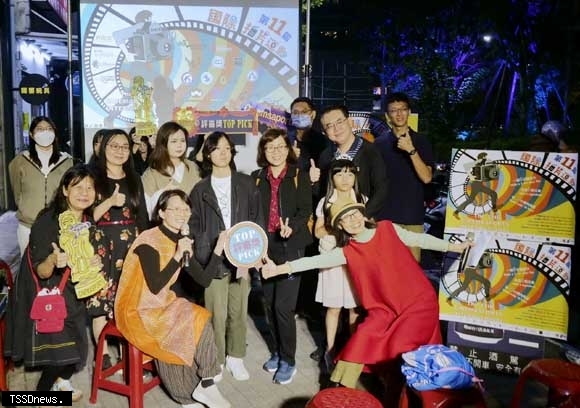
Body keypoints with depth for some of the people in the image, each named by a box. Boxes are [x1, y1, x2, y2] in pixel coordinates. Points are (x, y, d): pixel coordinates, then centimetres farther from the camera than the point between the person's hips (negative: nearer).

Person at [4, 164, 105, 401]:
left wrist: (94, 263, -12)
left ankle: (62, 381, 42)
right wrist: (53, 260, -46)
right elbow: (41, 272, -25)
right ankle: (43, 393, 17)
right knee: (58, 346, -8)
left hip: (72, 292, 7)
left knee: (75, 341, 15)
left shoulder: (88, 221, -5)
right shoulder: (47, 222, -24)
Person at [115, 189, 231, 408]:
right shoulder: (149, 241, -17)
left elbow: (203, 280, 1)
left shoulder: (181, 242, 5)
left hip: (162, 305, 7)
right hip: (138, 311, -7)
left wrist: (219, 249, -7)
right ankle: (204, 385, -4)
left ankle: (203, 385, -7)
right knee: (193, 323, -20)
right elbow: (155, 287, -24)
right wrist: (178, 255, -27)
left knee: (200, 322, -15)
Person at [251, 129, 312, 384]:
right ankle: (276, 352, 28)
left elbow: (305, 211, -5)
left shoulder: (299, 176, 0)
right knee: (270, 304, 10)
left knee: (283, 305, -8)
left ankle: (288, 361, 7)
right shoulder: (256, 178, 8)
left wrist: (292, 227, -24)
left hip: (290, 247, -3)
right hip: (265, 246, 4)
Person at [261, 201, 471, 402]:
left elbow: (419, 239, 8)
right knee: (362, 339, -14)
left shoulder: (388, 229, -4)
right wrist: (279, 268, -22)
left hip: (419, 302, -1)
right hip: (385, 308, 2)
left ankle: (398, 398, 9)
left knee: (401, 351, -14)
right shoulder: (347, 252, -3)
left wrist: (454, 246, 11)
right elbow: (315, 261, -13)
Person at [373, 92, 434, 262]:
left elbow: (426, 177, -9)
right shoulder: (379, 142, 6)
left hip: (413, 214, -1)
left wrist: (411, 150, -20)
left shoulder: (421, 141, 2)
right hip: (385, 214, 1)